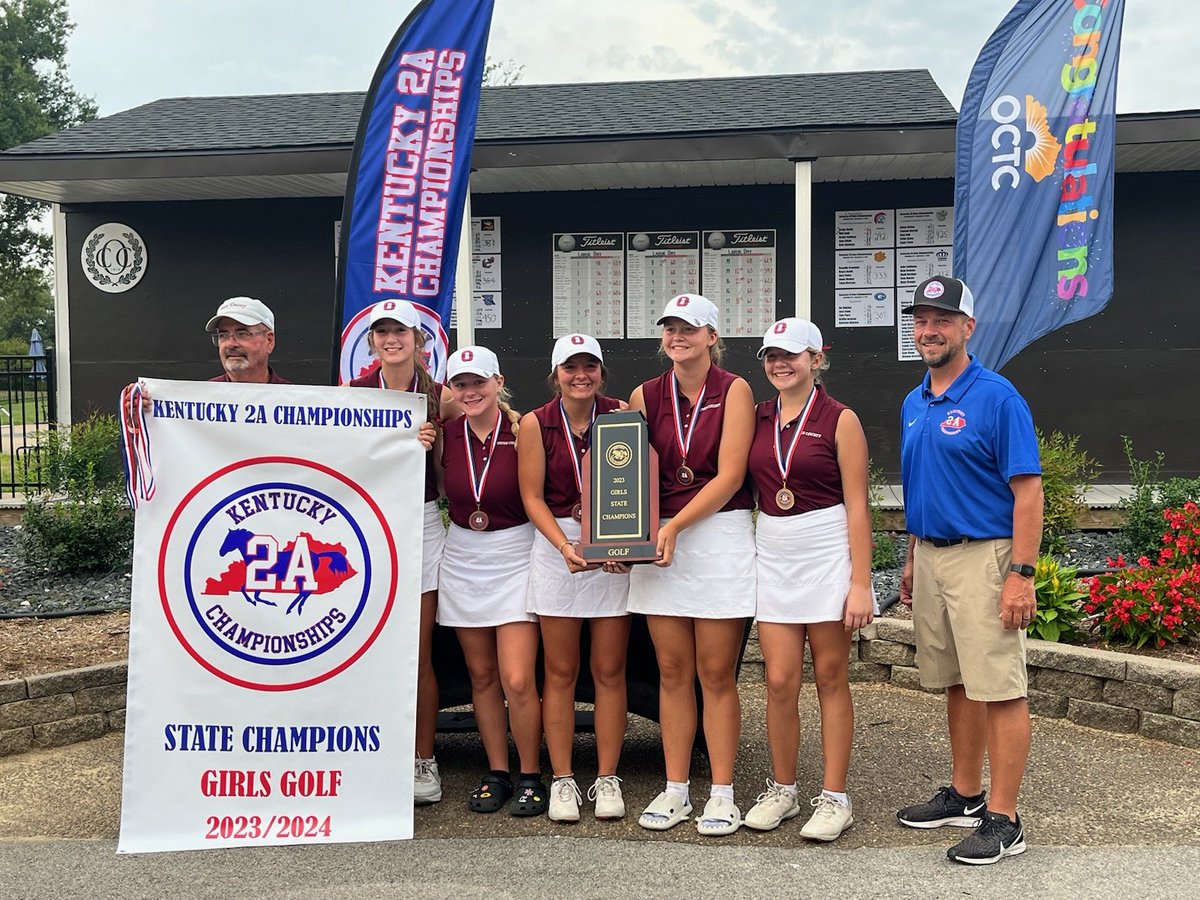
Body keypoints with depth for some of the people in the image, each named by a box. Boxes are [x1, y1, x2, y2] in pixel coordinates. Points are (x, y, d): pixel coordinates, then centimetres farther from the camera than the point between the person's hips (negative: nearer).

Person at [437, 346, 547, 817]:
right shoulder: (446, 434, 0)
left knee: (518, 681, -9)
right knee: (482, 676, 11)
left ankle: (530, 778, 9)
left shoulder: (522, 430, -10)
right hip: (462, 561, 4)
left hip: (514, 560, -4)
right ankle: (497, 773, 23)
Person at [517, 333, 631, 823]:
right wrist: (565, 546, -15)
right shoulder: (536, 423, 1)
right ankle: (562, 781, 12)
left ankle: (607, 779, 13)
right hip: (555, 547, 0)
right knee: (560, 672, 4)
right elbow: (532, 496, -1)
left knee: (609, 671, 4)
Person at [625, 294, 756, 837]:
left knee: (716, 674, 0)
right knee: (672, 672, 7)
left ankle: (722, 795, 9)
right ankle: (675, 791, 15)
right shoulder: (646, 396, 9)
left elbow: (729, 475, -9)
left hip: (720, 537, -3)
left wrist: (675, 527, -15)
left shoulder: (734, 391, -2)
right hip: (659, 542, 4)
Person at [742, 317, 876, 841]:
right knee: (780, 682, 3)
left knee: (831, 680, 4)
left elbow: (857, 507, -6)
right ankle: (781, 790, 17)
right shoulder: (757, 419, 9)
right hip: (772, 556, 4)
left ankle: (834, 798, 12)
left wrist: (860, 582, -11)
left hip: (827, 555, -3)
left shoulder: (839, 420, -3)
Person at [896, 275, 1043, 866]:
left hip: (982, 557, -8)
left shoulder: (996, 397, -11)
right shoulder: (914, 404, 13)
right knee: (957, 685, 16)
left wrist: (1022, 575, -19)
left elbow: (1027, 491, -14)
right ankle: (964, 795, 27)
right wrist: (912, 561, 18)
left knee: (999, 690, -3)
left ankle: (1003, 820, 3)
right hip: (930, 557, 8)